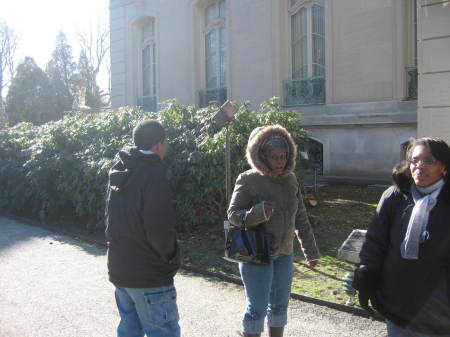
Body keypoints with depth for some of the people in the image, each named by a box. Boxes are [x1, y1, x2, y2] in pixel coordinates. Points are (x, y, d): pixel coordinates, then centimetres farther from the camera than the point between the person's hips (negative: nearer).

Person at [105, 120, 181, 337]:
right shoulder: (153, 175, -19)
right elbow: (160, 229, -24)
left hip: (119, 269, 9)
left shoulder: (118, 172, 7)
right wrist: (170, 258, -7)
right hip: (149, 277, -8)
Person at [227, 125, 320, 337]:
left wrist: (310, 251, 12)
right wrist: (258, 212, -31)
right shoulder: (248, 180, -12)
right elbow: (233, 214, -12)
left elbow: (300, 218, 10)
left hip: (284, 253, 6)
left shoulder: (290, 179, 4)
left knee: (280, 305, 16)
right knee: (257, 308, 2)